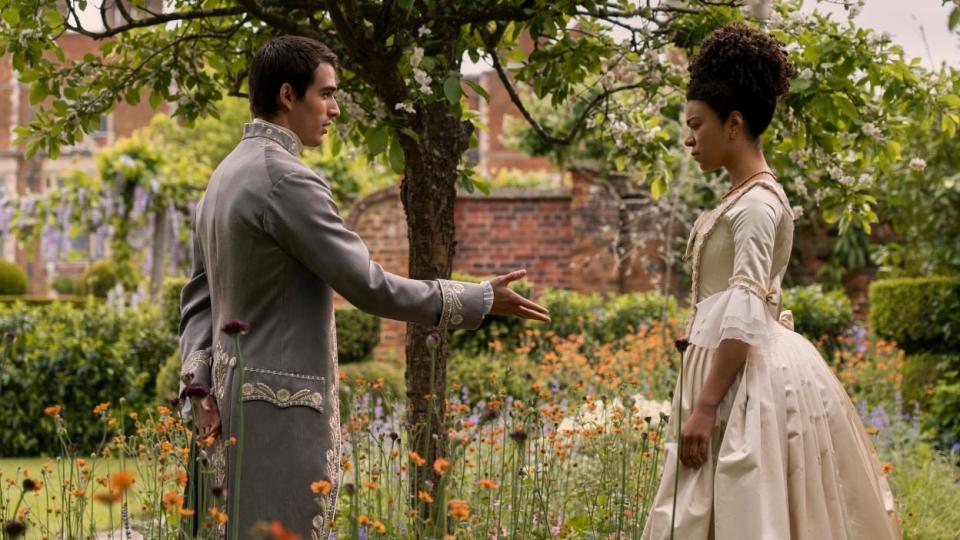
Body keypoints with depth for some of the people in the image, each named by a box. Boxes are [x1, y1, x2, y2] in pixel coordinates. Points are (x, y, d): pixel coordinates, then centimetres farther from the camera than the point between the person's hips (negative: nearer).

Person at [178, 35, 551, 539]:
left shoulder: (225, 175, 14)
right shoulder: (287, 180, -17)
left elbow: (200, 295, 15)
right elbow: (367, 286, -17)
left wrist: (200, 381, 9)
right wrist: (481, 299, -9)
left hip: (237, 390, 10)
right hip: (282, 401, -10)